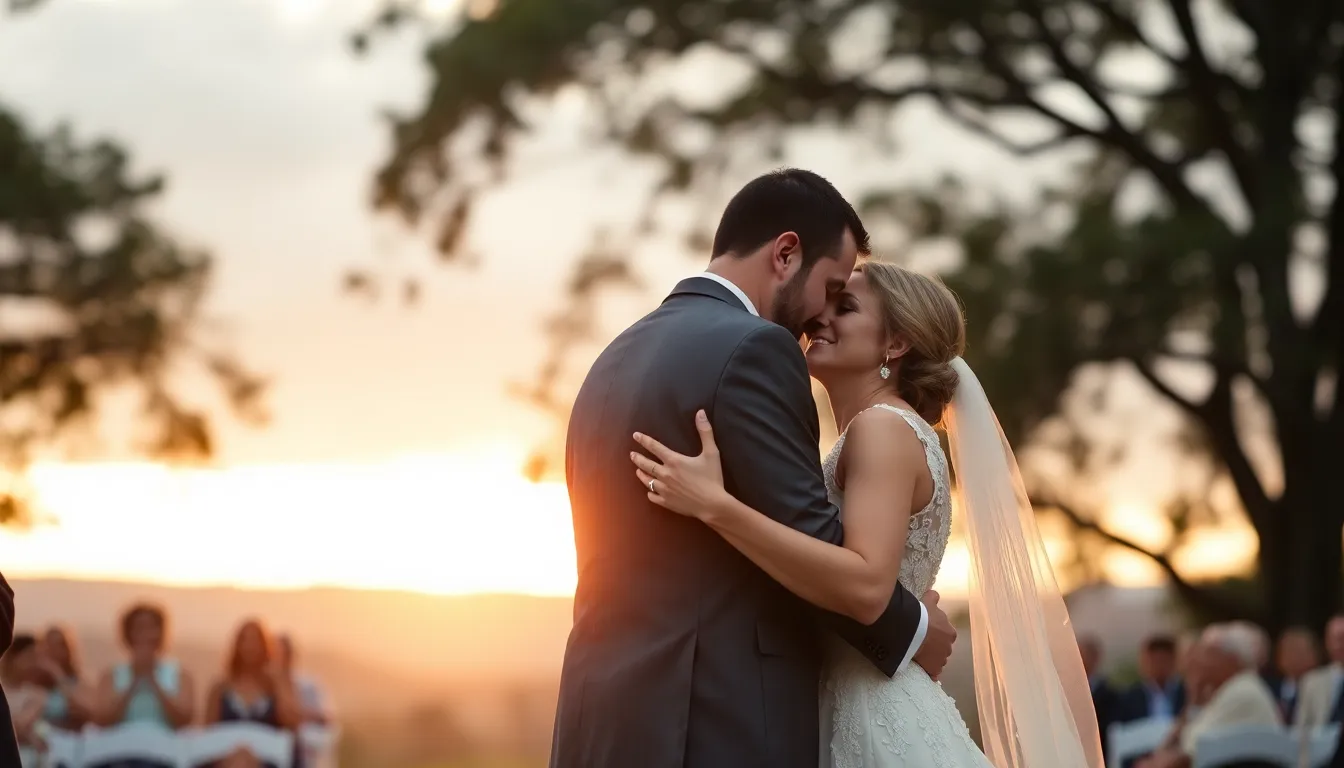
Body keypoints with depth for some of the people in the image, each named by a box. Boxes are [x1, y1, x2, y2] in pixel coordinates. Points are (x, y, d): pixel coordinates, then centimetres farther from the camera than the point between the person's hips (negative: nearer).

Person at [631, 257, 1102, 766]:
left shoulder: (882, 426, -11)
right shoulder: (891, 430, 18)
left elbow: (865, 585, -27)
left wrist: (714, 506, -29)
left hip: (878, 725, -10)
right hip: (855, 716, 10)